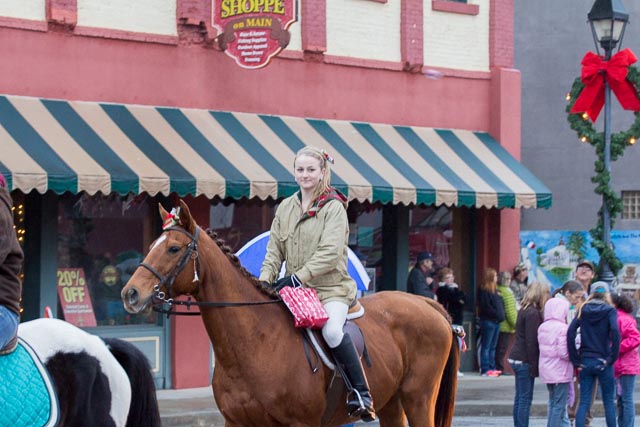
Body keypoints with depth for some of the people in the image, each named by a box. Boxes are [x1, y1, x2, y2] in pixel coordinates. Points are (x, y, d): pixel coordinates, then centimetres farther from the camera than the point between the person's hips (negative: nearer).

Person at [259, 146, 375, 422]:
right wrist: (265, 279, -6)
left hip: (331, 287, -6)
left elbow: (330, 251, -16)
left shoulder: (334, 207, -5)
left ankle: (361, 394, -24)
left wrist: (298, 277, -24)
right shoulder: (285, 208, 12)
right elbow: (275, 250, 12)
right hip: (294, 288, 6)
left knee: (331, 330, -32)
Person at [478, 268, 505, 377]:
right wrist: (497, 314, -13)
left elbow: (500, 304, 21)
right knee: (486, 346, -6)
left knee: (492, 347, 11)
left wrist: (501, 314, 6)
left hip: (496, 322, 9)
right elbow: (486, 307, -16)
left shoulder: (495, 289, 17)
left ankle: (492, 367, 15)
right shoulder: (484, 290, -10)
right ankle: (485, 369, -7)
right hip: (488, 321, -9)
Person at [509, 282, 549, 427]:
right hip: (525, 361, -9)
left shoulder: (524, 310, 14)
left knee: (520, 398, 12)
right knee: (525, 399, -6)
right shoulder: (533, 313, -15)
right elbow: (531, 342, -18)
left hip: (516, 359, 9)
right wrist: (534, 366, -16)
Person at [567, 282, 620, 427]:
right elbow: (615, 332, -20)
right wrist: (612, 357, -10)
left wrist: (575, 360, -2)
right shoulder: (609, 311, -4)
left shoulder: (583, 310, 5)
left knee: (584, 402, 5)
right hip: (603, 362, -3)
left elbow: (571, 332, -6)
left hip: (585, 361, 3)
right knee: (609, 401, 9)